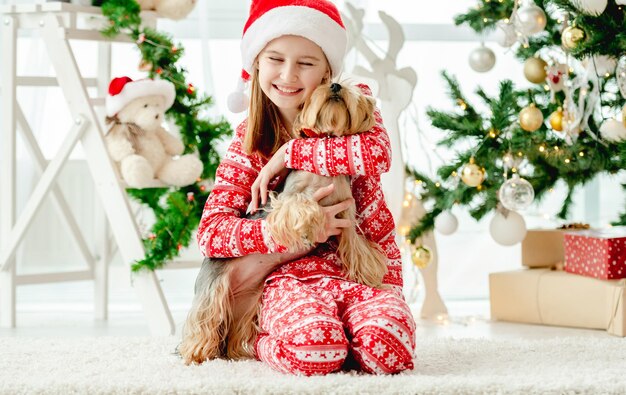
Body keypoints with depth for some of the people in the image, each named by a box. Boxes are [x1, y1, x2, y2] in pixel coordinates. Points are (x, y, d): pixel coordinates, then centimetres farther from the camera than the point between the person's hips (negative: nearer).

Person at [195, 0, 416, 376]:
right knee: (312, 351, -35)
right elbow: (211, 231, -6)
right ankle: (262, 342, 1)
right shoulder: (248, 141, 4)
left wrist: (287, 154, -17)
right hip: (296, 273, -1)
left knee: (386, 352, -32)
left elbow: (377, 154, -24)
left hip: (366, 265, 1)